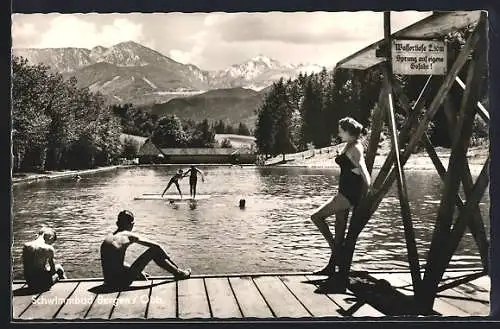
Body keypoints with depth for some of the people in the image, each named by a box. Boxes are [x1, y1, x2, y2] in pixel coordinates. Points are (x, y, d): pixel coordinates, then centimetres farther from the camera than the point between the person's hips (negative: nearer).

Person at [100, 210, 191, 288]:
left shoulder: (107, 239, 16)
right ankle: (178, 273, 18)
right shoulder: (129, 236, -3)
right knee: (154, 250, 2)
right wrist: (168, 259, 18)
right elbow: (156, 246, 2)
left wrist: (137, 270, 31)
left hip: (108, 282, 7)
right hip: (121, 281, -7)